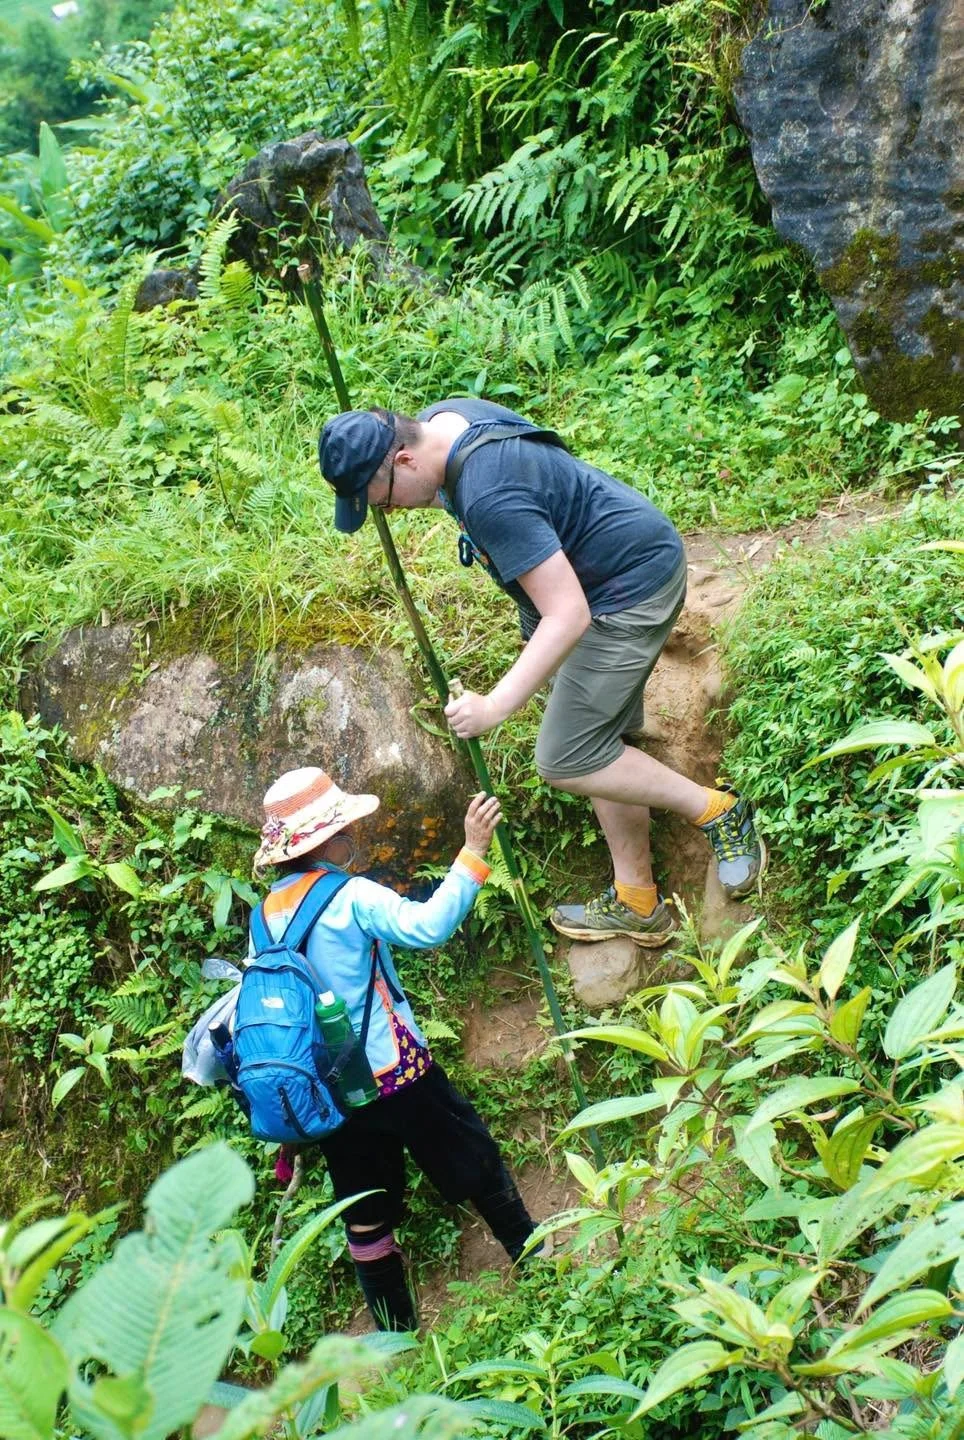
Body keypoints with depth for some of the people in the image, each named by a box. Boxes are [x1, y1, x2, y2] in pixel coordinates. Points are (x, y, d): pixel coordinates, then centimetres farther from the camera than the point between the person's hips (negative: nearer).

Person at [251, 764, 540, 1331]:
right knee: (478, 1163, 15)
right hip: (397, 1073, -6)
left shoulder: (264, 918, 3)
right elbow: (428, 926, -31)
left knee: (366, 1216, 17)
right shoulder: (350, 897, -17)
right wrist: (473, 852, -30)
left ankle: (395, 1331, 30)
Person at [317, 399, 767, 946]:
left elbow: (568, 617, -36)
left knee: (566, 760, -9)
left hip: (631, 586, -10)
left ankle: (719, 811, 5)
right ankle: (636, 904, 24)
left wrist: (494, 707, -37)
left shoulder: (490, 497, -35)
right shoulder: (437, 419, -5)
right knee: (604, 745, 14)